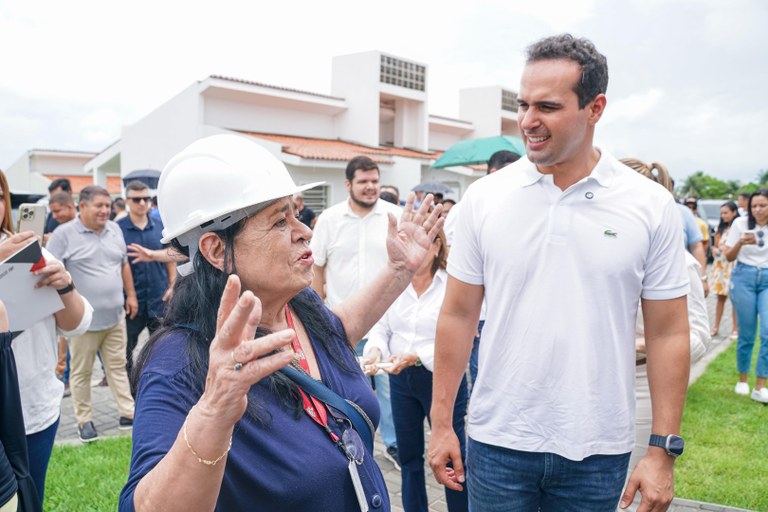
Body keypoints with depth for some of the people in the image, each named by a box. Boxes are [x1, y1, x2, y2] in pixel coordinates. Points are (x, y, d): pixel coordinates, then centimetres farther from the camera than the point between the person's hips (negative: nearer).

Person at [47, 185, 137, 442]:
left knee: (118, 367, 12)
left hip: (115, 316, 5)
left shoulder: (114, 229, 8)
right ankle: (84, 420, 20)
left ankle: (127, 414, 18)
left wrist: (130, 294, 15)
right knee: (81, 372, 8)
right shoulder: (64, 234, -10)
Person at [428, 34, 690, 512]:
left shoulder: (651, 206, -6)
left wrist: (664, 451, -3)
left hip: (598, 451, 0)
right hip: (497, 441, 0)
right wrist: (441, 424, 1)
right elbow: (458, 315, 0)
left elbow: (668, 333, -2)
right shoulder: (484, 198, -4)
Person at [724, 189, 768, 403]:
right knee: (746, 334, 3)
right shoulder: (741, 223, -3)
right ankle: (742, 380, 22)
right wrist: (740, 243, -17)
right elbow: (729, 257, -1)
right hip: (744, 278, -1)